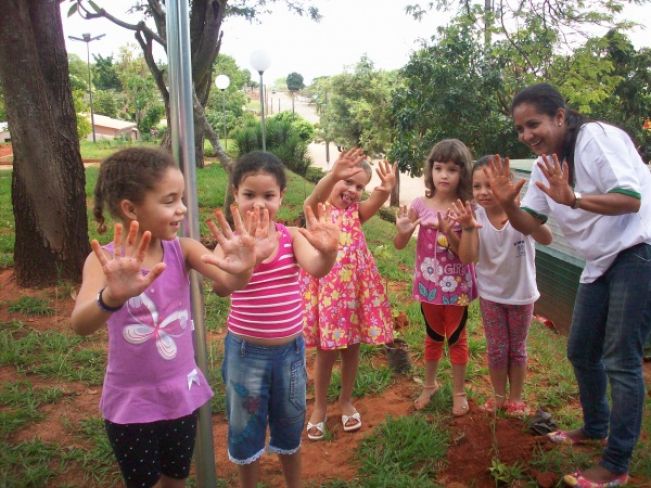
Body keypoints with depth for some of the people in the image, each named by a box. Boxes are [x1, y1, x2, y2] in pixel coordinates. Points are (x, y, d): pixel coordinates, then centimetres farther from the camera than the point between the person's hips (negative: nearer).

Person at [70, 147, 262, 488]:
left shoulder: (182, 250, -12)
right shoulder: (105, 261, -19)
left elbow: (230, 283, -28)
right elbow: (81, 325, -35)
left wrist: (242, 270, -52)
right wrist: (113, 296, -57)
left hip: (182, 391, 2)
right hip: (131, 401, -2)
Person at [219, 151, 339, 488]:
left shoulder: (293, 237, -7)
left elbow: (316, 268, -26)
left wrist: (328, 251, -50)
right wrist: (249, 255, -55)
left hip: (290, 349, 2)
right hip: (245, 351, -2)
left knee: (289, 426, 21)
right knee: (245, 429, 16)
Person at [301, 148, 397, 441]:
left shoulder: (356, 212, 3)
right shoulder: (317, 210, -8)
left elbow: (375, 204, -20)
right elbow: (316, 197, -33)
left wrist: (385, 189, -44)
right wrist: (334, 175, -53)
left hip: (356, 287, 4)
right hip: (326, 288, -3)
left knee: (352, 347, 13)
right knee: (326, 351, 6)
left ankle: (346, 401, 35)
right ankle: (320, 407, 27)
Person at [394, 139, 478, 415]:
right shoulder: (420, 205, -8)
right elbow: (399, 245, -4)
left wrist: (449, 233, -30)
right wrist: (402, 231, -25)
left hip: (456, 285, -2)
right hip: (429, 283, 2)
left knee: (456, 338, 14)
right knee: (433, 336, 20)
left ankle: (458, 392, 31)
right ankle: (429, 384, 40)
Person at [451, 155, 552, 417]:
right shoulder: (475, 215, -16)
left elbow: (546, 239, -39)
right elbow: (467, 257, -22)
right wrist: (468, 228, -39)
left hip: (521, 292, -1)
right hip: (491, 293, 1)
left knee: (517, 348, 15)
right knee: (496, 349, 13)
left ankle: (516, 398, 34)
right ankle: (499, 395, 34)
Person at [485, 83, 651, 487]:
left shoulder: (597, 138, -16)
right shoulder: (546, 164, 8)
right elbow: (529, 225, 7)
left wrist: (572, 199, -36)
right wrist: (508, 204, -13)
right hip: (600, 263, 9)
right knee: (581, 352, 15)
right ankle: (596, 427, 37)